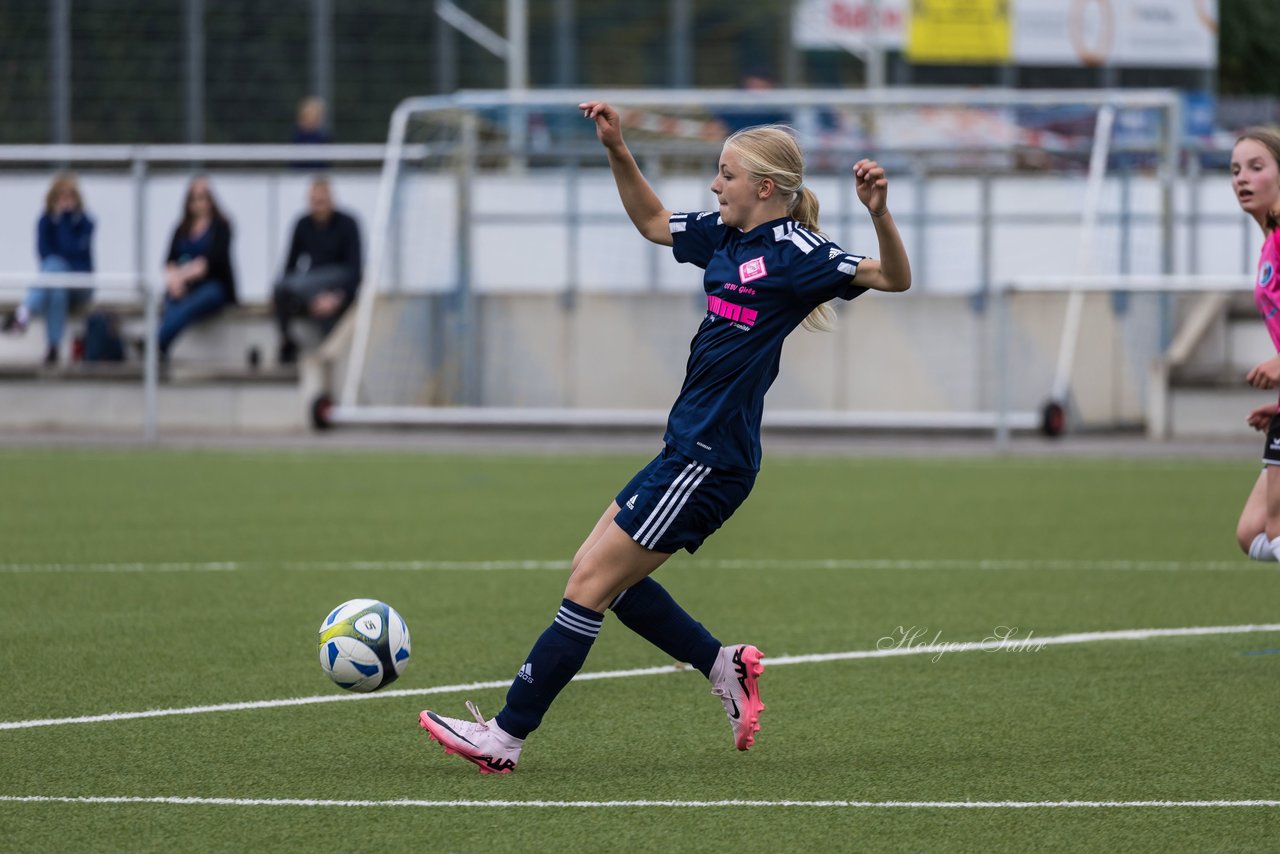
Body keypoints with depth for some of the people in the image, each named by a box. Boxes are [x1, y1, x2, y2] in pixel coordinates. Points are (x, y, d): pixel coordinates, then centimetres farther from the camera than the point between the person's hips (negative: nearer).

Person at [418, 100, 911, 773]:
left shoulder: (792, 252, -12)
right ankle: (725, 668, 17)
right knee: (598, 574, 14)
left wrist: (879, 213, -36)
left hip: (710, 460, -9)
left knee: (590, 585, -6)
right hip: (691, 447, 9)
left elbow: (893, 279, -19)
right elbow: (652, 222, 30)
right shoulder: (724, 236, 12)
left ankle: (506, 736, -2)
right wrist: (616, 150, 18)